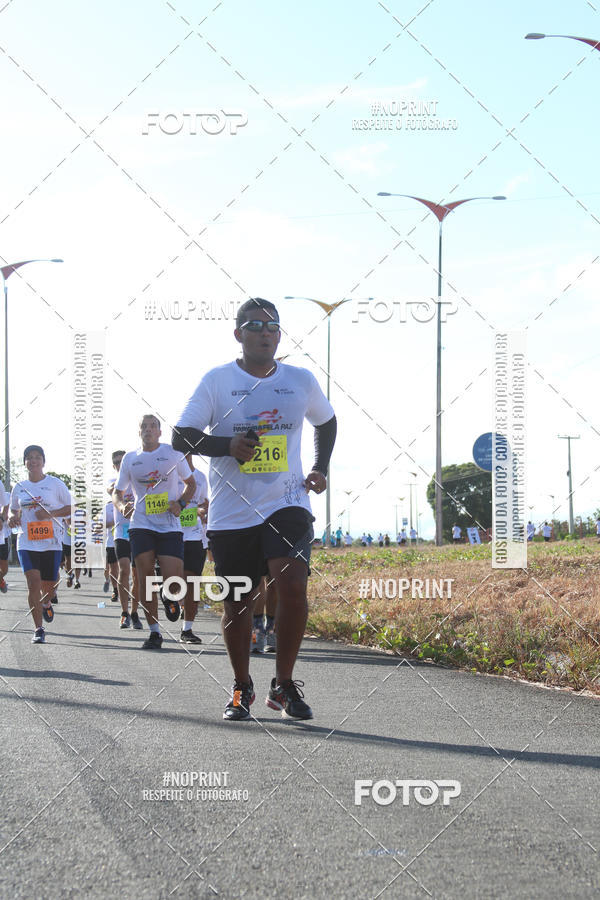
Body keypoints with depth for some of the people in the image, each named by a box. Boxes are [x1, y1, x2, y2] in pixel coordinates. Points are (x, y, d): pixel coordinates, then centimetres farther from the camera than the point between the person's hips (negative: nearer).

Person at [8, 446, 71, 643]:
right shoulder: (19, 487, 9)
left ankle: (46, 603, 45)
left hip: (52, 543, -1)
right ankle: (38, 629, -11)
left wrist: (51, 513, -13)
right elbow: (14, 510, 23)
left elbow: (71, 508, 3)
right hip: (27, 543, 1)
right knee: (33, 582, -15)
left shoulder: (55, 484, 1)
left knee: (49, 586, 6)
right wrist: (13, 518, -1)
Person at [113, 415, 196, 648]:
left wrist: (181, 503, -5)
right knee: (145, 578, -6)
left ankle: (170, 598, 25)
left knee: (173, 582, -12)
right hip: (141, 525, 2)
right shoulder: (130, 458, 10)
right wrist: (121, 505, -5)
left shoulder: (173, 453, 5)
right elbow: (117, 492, 19)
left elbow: (191, 483, 14)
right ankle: (154, 632, 5)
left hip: (170, 526, -2)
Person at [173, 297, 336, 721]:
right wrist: (227, 445, -20)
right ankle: (242, 688, 28)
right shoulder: (217, 380, -2)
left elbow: (327, 421, 25)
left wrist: (321, 469, 12)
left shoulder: (301, 381, 6)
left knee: (293, 584, -20)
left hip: (286, 504, 0)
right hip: (232, 512, 0)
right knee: (237, 602, 7)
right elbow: (181, 437, -4)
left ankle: (284, 684, -5)